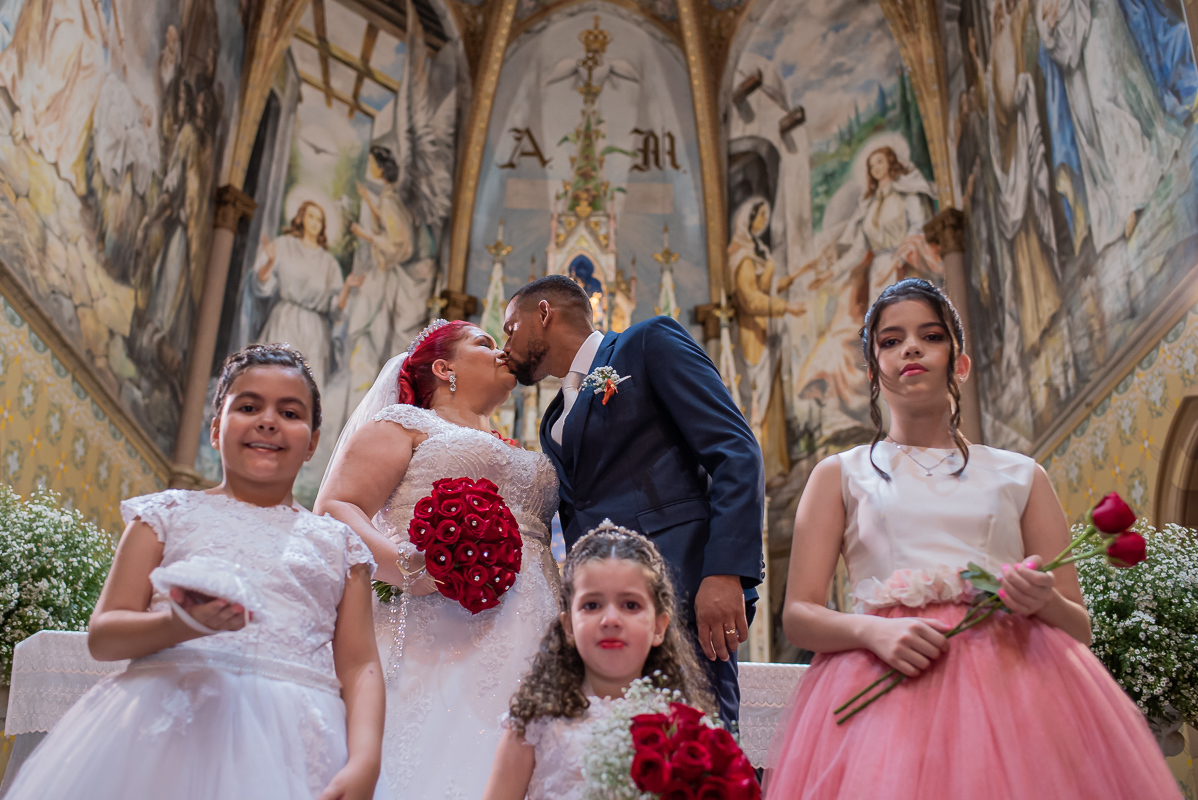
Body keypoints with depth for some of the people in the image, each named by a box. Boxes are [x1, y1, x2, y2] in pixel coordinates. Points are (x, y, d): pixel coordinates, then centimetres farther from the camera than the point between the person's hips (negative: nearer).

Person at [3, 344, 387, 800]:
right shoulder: (171, 514, 12)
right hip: (172, 723, 0)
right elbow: (101, 636, 5)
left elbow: (360, 667, 5)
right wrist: (183, 624, -17)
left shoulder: (339, 544, 13)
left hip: (296, 741, 1)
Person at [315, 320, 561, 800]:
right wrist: (407, 567, -20)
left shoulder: (522, 459, 29)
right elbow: (334, 509, -2)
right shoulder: (403, 423, 11)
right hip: (435, 638, -5)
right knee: (430, 760, -16)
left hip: (518, 648, 5)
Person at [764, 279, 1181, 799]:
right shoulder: (840, 476, 12)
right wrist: (872, 630, -16)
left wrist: (1044, 601, -9)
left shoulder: (1021, 477, 16)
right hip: (886, 688, -1)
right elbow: (798, 615, 4)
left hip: (1011, 675, 2)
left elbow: (1079, 628, 14)